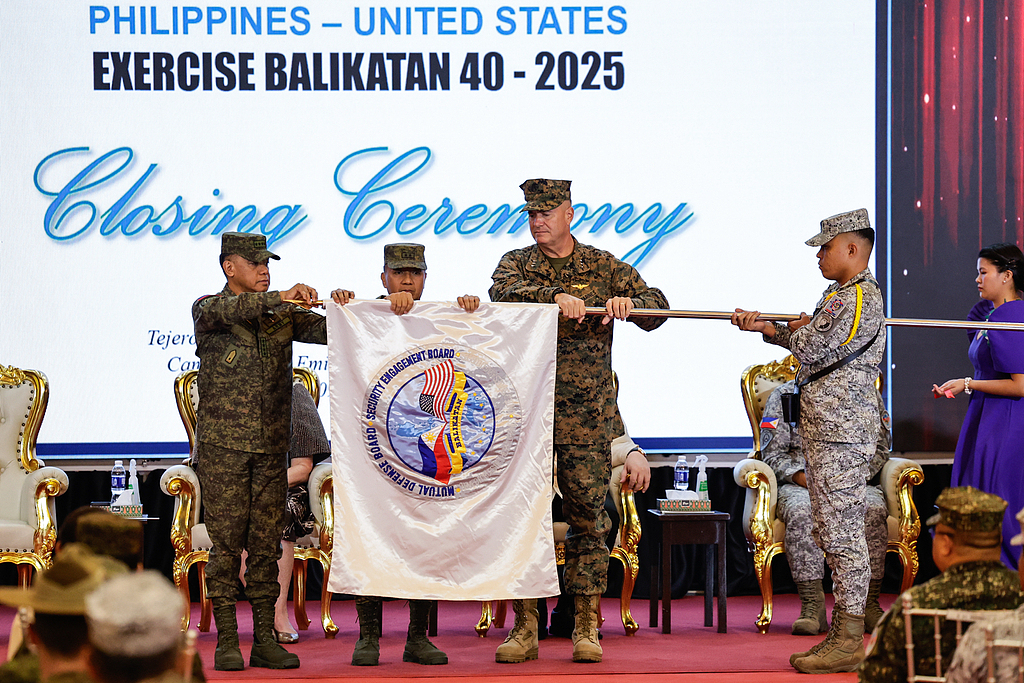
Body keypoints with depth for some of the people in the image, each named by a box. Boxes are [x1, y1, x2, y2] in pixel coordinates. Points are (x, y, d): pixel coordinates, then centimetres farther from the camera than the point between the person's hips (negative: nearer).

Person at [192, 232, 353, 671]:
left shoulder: (283, 316, 12)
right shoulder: (208, 310, 1)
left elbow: (324, 330, 2)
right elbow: (225, 310, -21)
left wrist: (342, 310, -21)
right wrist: (281, 297, -33)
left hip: (271, 448, 4)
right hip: (223, 445, -4)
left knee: (266, 545, 4)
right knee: (226, 544, -3)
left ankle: (265, 639, 8)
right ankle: (226, 641, 1)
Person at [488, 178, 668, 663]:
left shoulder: (603, 267, 9)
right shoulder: (517, 263, 8)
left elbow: (656, 306, 3)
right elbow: (503, 292, -15)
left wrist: (628, 303, -20)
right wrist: (554, 297, -31)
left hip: (587, 419, 0)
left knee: (588, 519, 0)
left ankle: (586, 628, 7)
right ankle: (525, 627, 4)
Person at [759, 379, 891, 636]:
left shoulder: (868, 395, 12)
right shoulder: (784, 395, 8)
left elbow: (879, 448, 12)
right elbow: (772, 453, 6)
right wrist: (801, 477, -13)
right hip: (800, 483, -1)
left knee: (874, 509, -33)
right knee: (800, 511, -37)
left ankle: (868, 603, -28)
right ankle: (812, 605, -37)